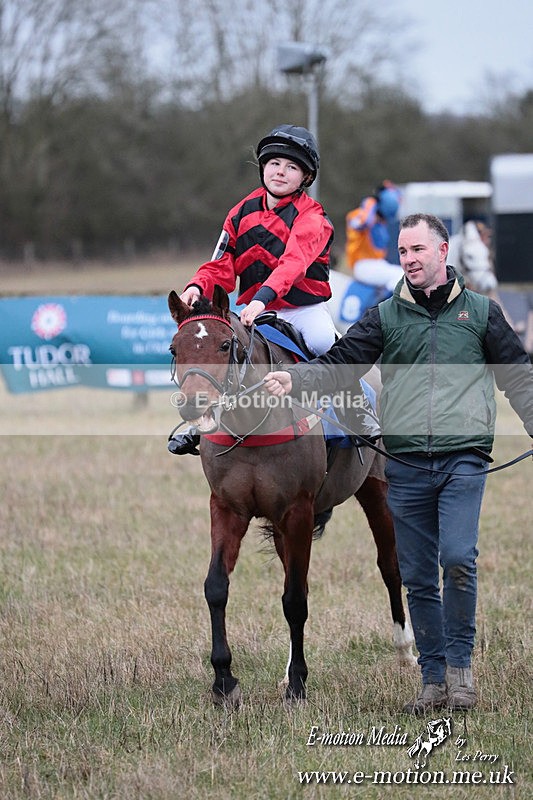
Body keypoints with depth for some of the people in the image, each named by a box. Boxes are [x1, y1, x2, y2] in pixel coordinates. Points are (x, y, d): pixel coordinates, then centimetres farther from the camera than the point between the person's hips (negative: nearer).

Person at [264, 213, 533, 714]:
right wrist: (293, 379, -17)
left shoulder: (480, 312, 9)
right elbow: (338, 364, 1)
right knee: (417, 577, 4)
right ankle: (434, 680, 12)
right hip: (405, 466, 2)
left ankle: (459, 665, -1)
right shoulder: (386, 317, 10)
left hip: (463, 459, -2)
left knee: (458, 559, -17)